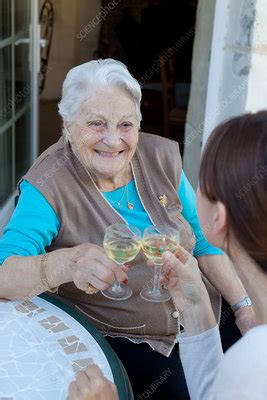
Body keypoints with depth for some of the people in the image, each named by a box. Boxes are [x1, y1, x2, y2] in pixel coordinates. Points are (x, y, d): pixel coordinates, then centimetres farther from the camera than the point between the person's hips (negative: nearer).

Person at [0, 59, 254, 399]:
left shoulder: (163, 157, -6)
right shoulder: (49, 187, -20)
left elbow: (204, 240, 4)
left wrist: (244, 306, -4)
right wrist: (66, 263, -51)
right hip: (122, 341, -4)